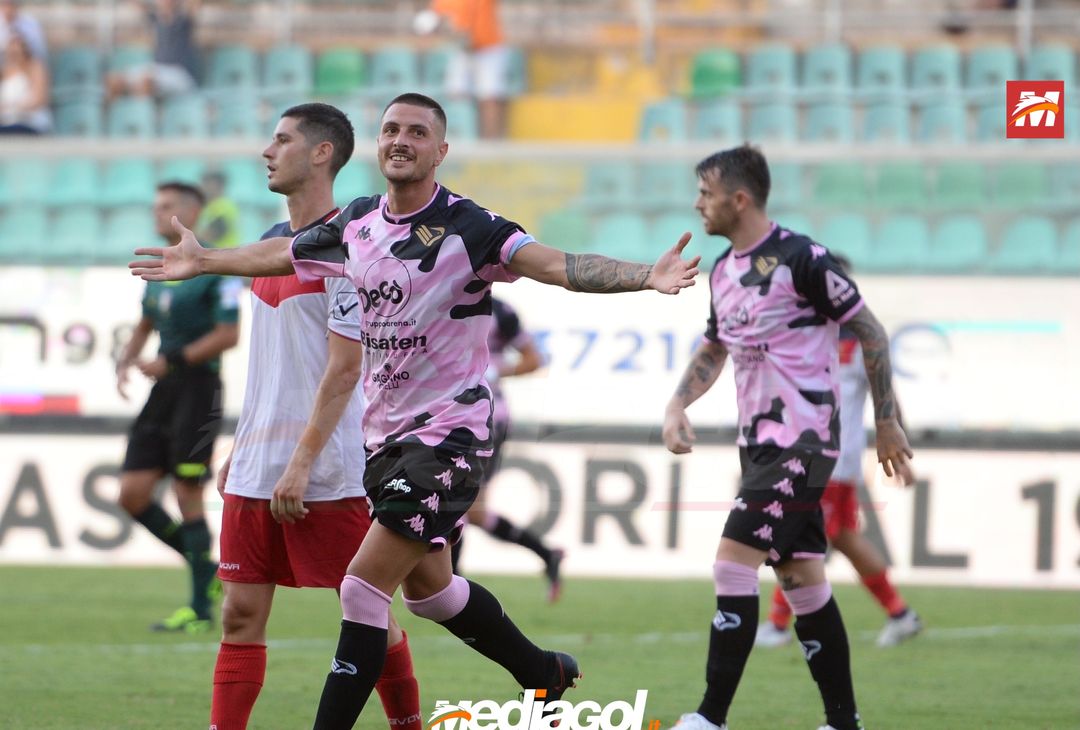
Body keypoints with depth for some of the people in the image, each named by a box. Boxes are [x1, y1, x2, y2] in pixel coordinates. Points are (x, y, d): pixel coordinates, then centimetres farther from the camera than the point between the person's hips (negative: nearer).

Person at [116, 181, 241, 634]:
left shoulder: (215, 267, -9)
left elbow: (228, 335, -16)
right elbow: (145, 327, 27)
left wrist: (172, 361, -19)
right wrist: (125, 362, 7)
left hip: (198, 389, -8)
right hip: (163, 392, 8)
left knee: (187, 495, -6)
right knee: (132, 494, 1)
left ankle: (200, 610, 2)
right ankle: (205, 569, 16)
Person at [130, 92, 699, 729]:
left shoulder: (468, 228, -16)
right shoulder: (356, 224, 4)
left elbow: (556, 265, -29)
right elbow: (279, 255, 23)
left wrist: (645, 276, -45)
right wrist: (203, 262, 36)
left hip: (448, 432, -8)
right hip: (385, 433, 8)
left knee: (364, 587, -14)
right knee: (427, 586, 21)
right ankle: (544, 673, 41)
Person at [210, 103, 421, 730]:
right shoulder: (275, 244, 14)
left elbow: (345, 366, -15)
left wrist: (301, 464, -19)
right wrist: (240, 448, 18)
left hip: (328, 473, -8)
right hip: (256, 471, 8)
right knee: (241, 614, 2)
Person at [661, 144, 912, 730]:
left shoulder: (801, 259, -14)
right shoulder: (722, 270, 11)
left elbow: (871, 334, -8)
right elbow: (713, 350, 25)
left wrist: (886, 423, -4)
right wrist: (676, 406, 8)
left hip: (801, 441, -8)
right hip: (760, 443, 8)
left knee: (733, 564, -15)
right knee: (802, 581, 9)